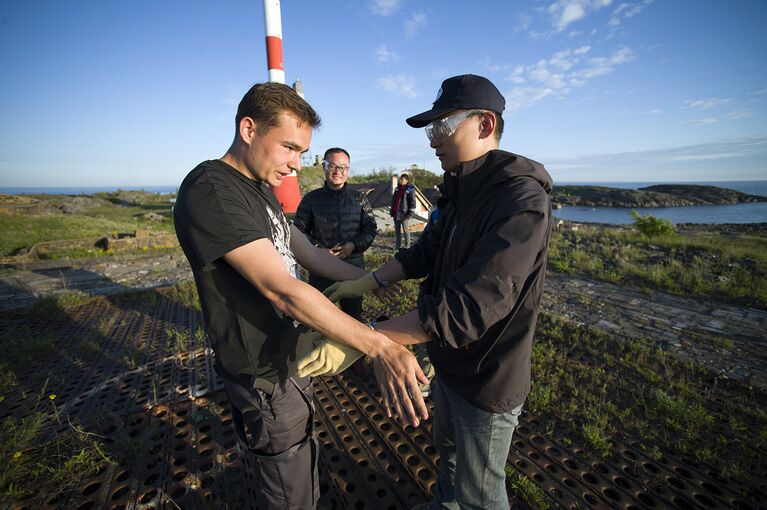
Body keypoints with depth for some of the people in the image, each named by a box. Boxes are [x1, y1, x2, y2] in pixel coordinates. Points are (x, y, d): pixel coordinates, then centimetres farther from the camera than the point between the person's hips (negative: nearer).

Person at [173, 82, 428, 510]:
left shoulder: (261, 189, 8)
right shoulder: (210, 191, -24)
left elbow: (309, 254, 12)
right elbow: (281, 289, -33)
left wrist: (373, 278, 11)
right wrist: (380, 347, -35)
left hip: (294, 350, 9)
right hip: (268, 376, -9)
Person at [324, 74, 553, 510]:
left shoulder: (523, 199, -29)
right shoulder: (464, 194, 3)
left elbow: (463, 310, -38)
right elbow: (426, 252, 10)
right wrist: (365, 283, 0)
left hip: (487, 379, -8)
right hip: (449, 364, 9)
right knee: (447, 447, 32)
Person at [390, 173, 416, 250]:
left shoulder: (410, 189, -7)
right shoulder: (398, 188, 13)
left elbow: (412, 202, -10)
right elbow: (393, 199, 19)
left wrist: (410, 212, -15)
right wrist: (392, 210, 16)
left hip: (404, 213, -7)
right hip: (396, 213, 7)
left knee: (405, 230, 0)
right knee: (397, 230, 12)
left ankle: (407, 246, 9)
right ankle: (398, 245, 22)